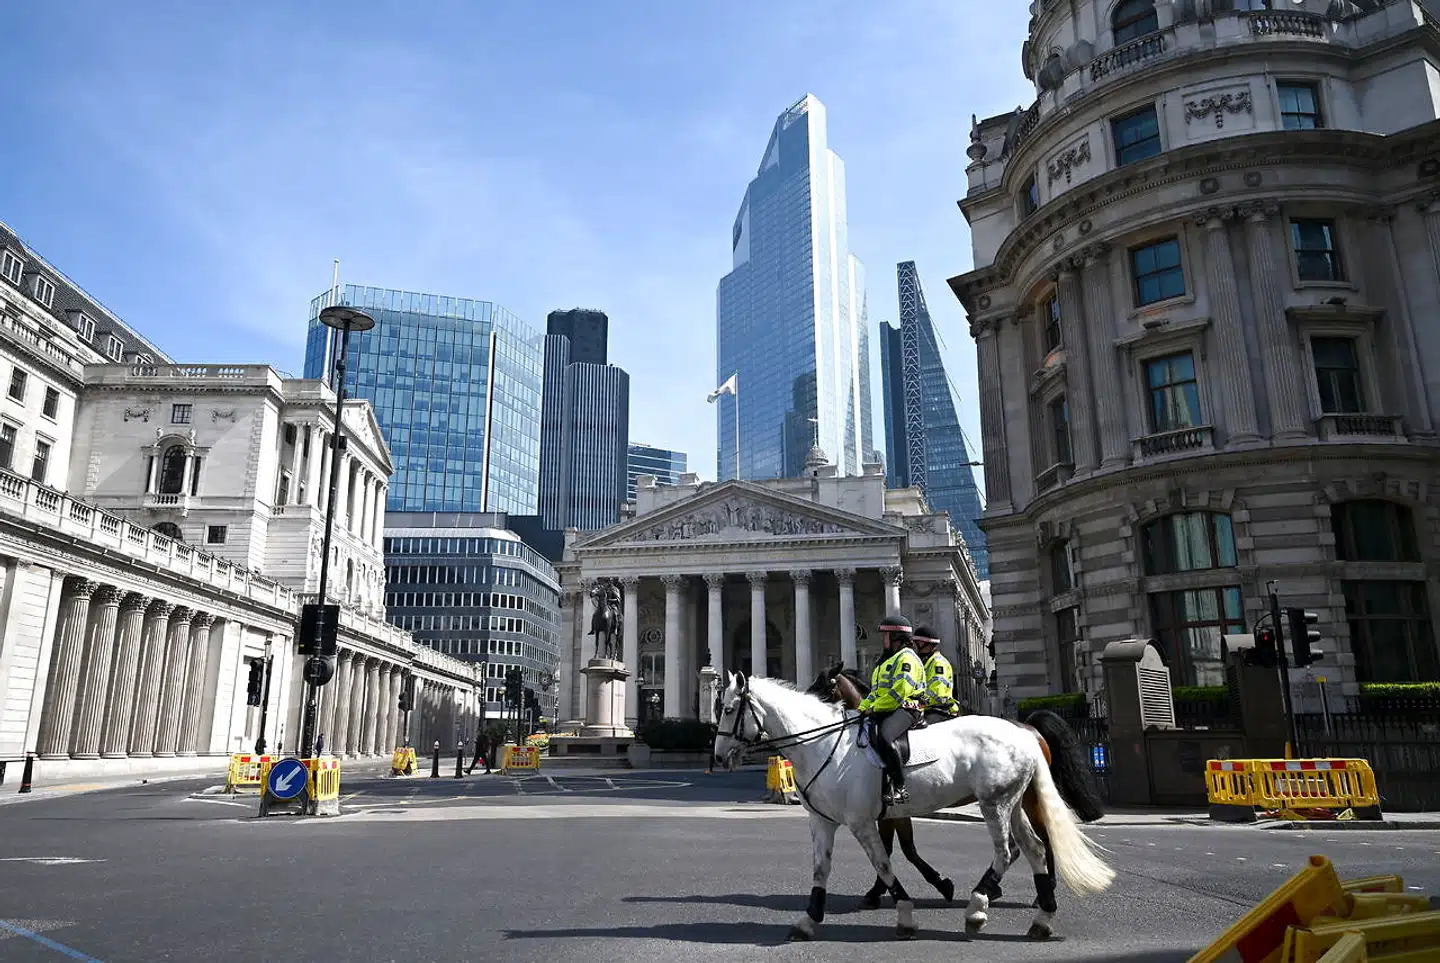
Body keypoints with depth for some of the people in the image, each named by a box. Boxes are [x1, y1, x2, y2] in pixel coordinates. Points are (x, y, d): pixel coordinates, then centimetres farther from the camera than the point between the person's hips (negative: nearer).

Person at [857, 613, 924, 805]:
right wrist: (863, 708, 13)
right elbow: (876, 691, 29)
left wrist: (875, 708, -16)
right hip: (883, 711, 11)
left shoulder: (906, 657, -5)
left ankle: (900, 788, -31)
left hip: (903, 709, -11)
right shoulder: (888, 660, 28)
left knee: (883, 737, -36)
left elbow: (900, 691, -17)